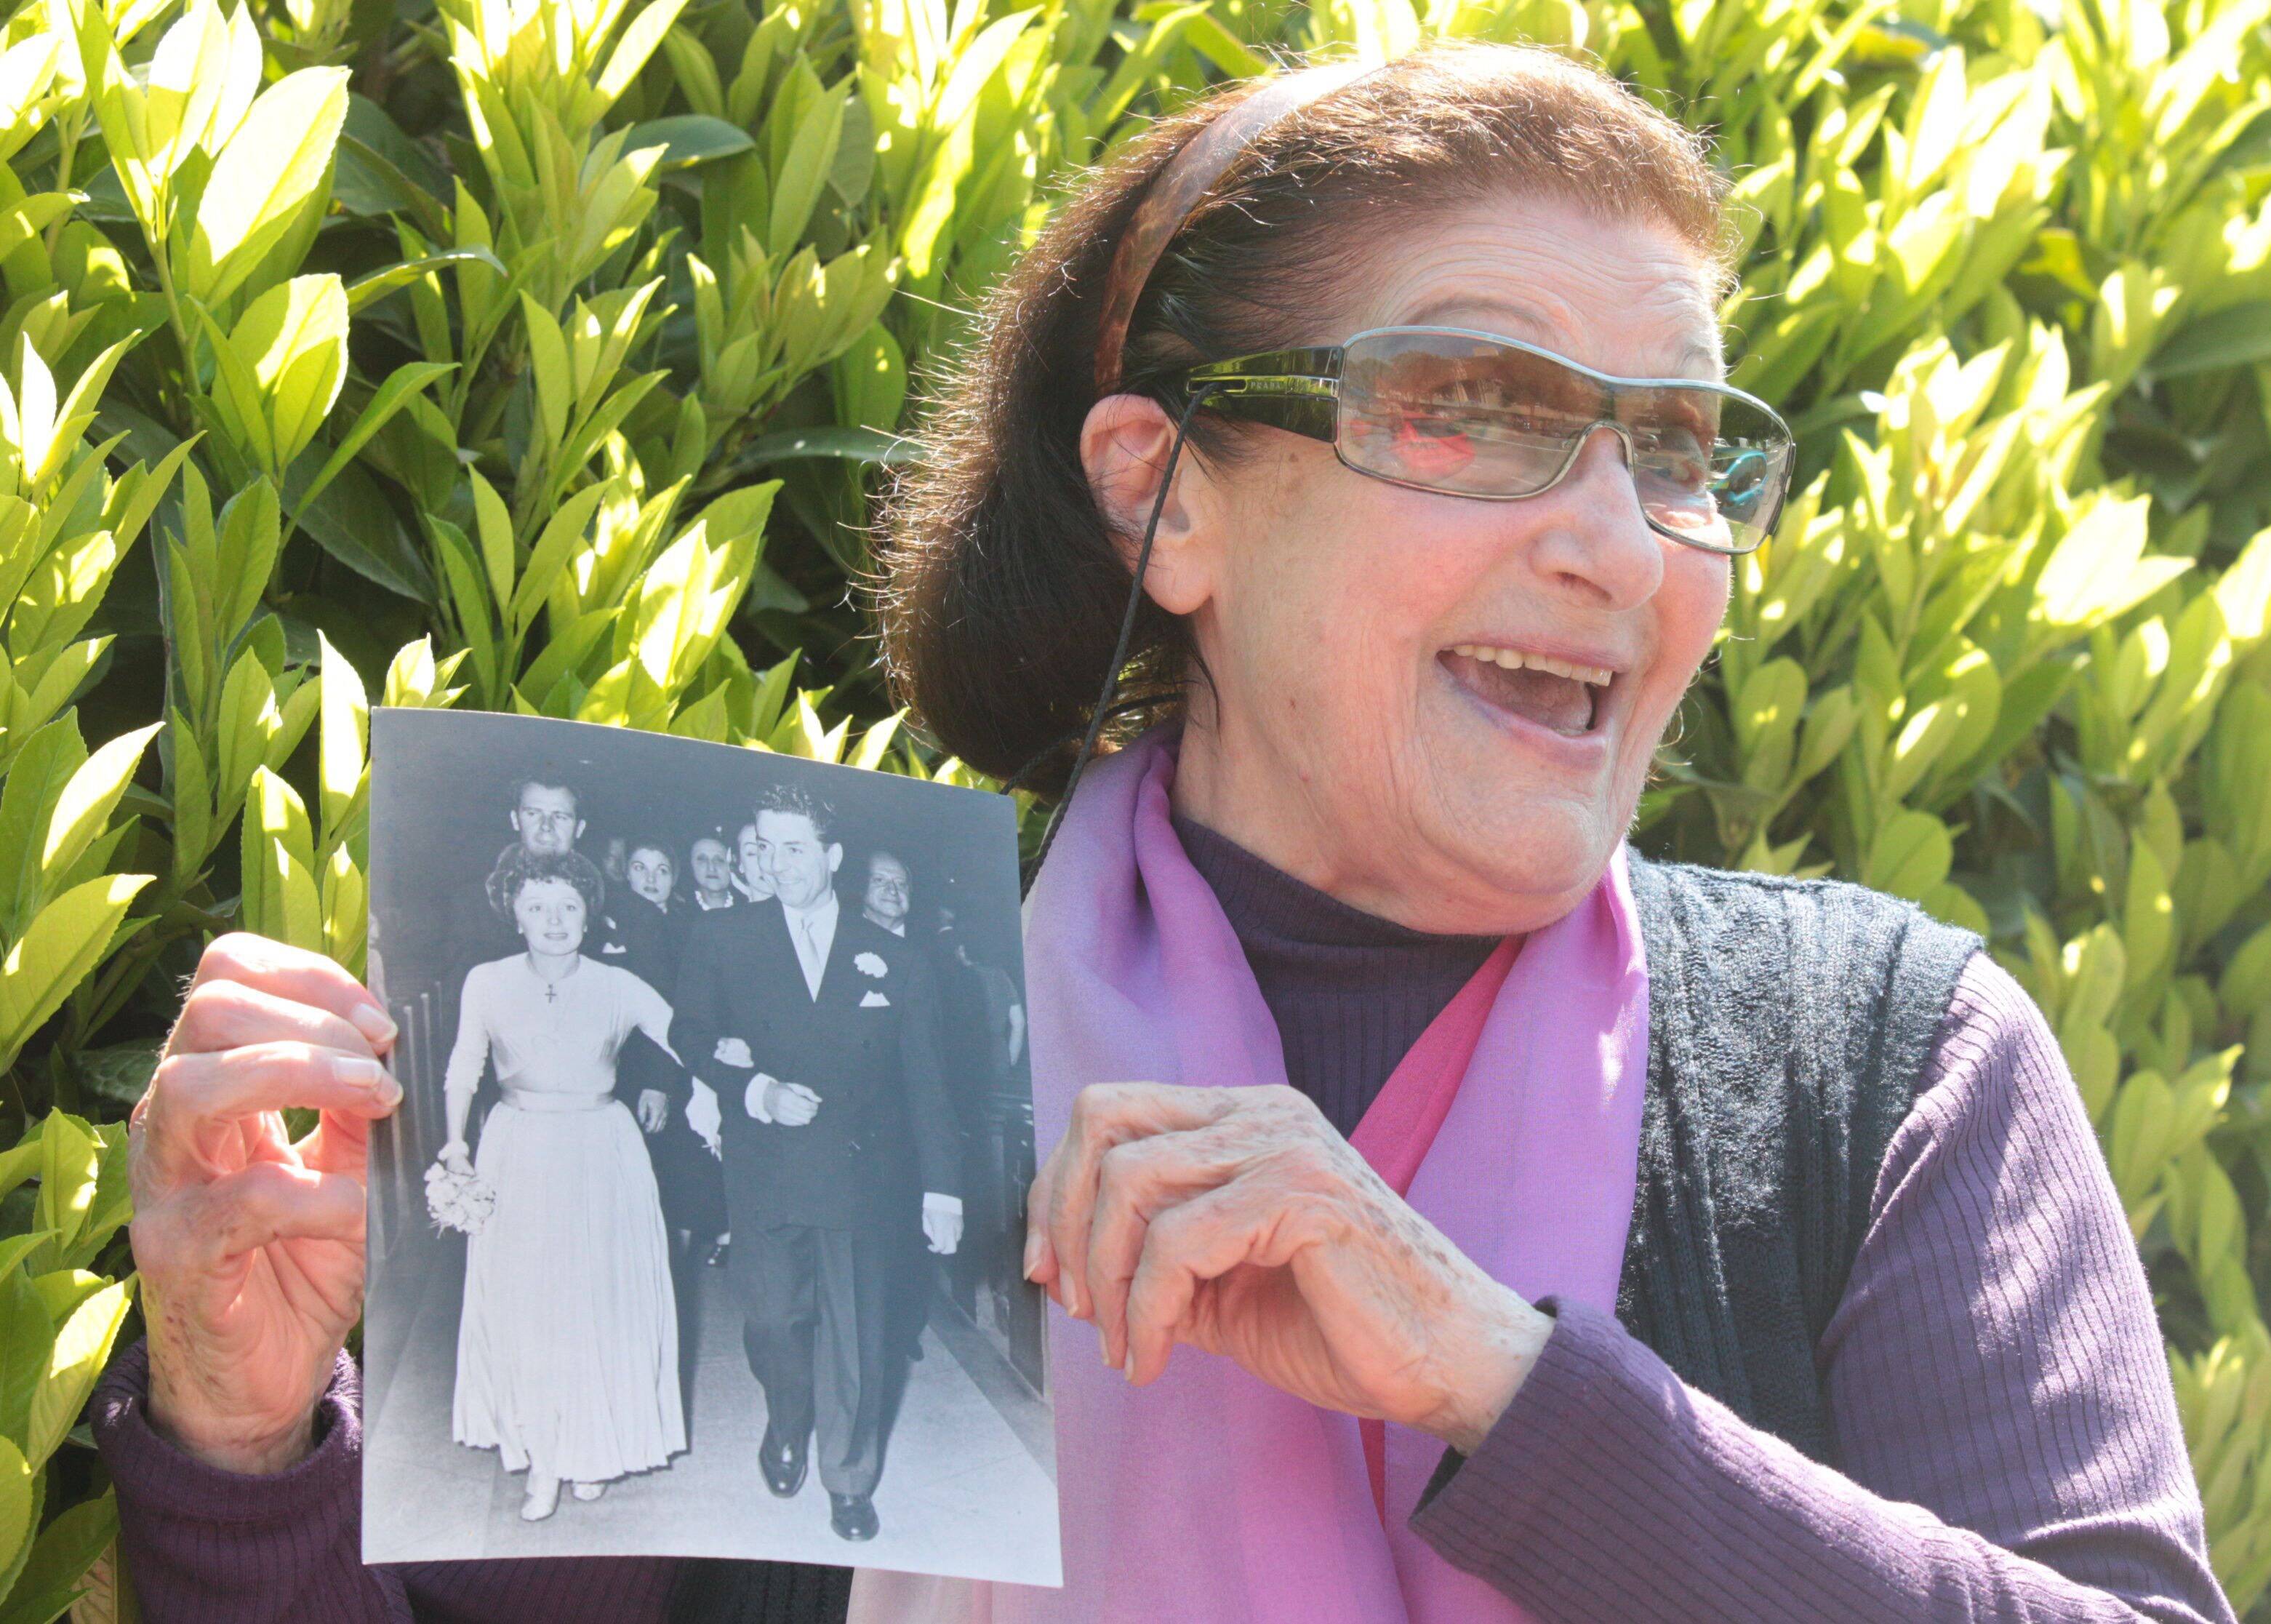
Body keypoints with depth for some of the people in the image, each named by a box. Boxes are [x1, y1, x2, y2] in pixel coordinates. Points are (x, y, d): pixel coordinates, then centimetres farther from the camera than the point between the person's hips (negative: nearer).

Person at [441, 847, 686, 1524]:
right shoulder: (486, 984, -4)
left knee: (600, 1301, 7)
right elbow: (464, 1067, 8)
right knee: (522, 1305, 2)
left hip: (600, 1156, 0)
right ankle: (541, 1457, 13)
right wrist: (456, 1139, -1)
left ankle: (594, 1448, 25)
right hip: (518, 1157, 0)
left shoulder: (619, 990, -7)